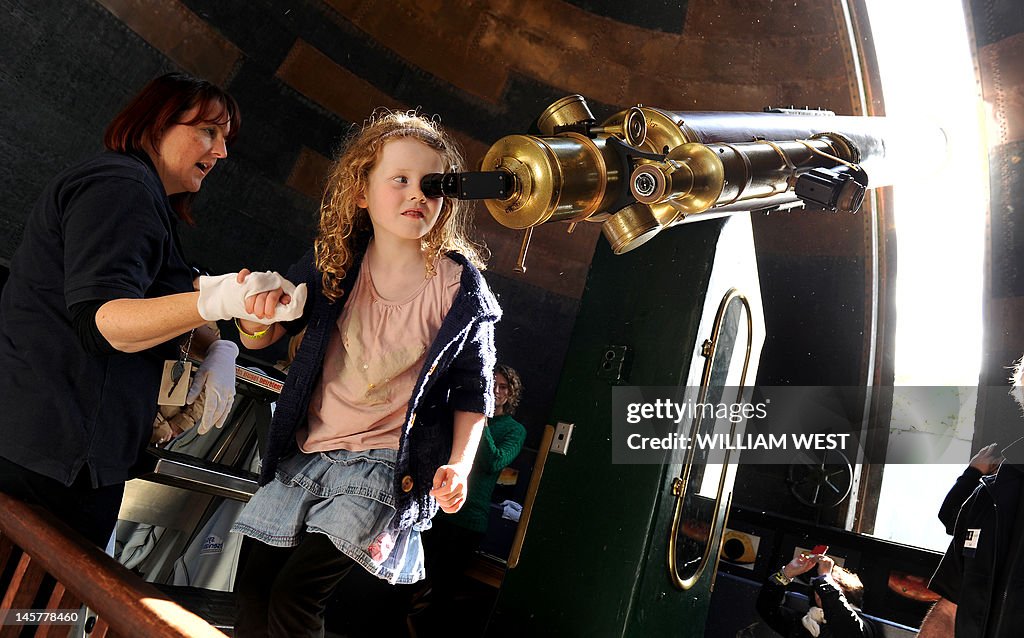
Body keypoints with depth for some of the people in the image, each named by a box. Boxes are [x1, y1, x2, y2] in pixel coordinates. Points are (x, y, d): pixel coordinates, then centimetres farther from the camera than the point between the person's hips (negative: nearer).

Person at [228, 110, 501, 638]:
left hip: (383, 463, -4)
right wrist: (258, 317, -22)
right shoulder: (333, 264, -4)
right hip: (306, 452, 4)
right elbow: (261, 339, 1)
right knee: (251, 586, 11)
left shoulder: (460, 286, -11)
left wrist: (459, 465, -15)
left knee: (294, 594, -11)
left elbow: (473, 390, -3)